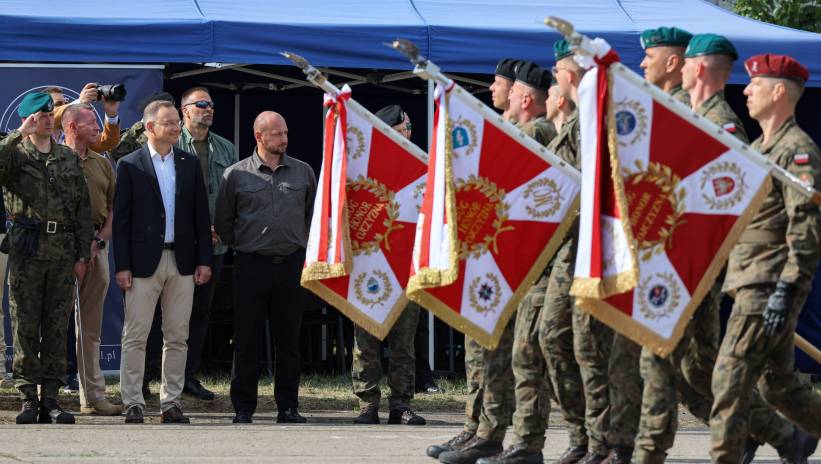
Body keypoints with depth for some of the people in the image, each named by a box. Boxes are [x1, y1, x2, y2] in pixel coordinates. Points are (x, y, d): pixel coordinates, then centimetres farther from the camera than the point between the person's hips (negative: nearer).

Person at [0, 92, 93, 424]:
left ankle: (50, 399, 7)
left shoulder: (68, 158, 15)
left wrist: (82, 255, 7)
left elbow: (82, 208, 14)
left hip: (63, 251, 3)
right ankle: (29, 398, 2)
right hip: (27, 247, -3)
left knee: (57, 327, 4)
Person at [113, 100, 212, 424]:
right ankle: (133, 404, 2)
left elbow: (201, 215, 11)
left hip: (182, 261, 3)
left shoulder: (190, 164, 10)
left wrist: (204, 260, 4)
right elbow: (121, 218, -3)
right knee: (135, 337, -2)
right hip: (144, 261, -3)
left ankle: (171, 402, 12)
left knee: (177, 337, 6)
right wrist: (122, 266, -8)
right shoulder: (130, 166, -1)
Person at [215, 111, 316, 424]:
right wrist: (240, 246, 9)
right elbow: (223, 222, 8)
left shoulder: (303, 172, 7)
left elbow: (315, 213, 19)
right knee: (247, 340, 0)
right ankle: (243, 407, 5)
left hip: (291, 264, 2)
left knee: (289, 339, 5)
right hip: (252, 265, -2)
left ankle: (288, 406, 11)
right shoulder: (236, 175, 0)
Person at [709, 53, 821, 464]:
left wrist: (786, 289, -25)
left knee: (730, 379, -11)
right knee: (776, 380, 15)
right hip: (751, 283, 10)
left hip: (768, 287, -10)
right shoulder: (758, 147, 18)